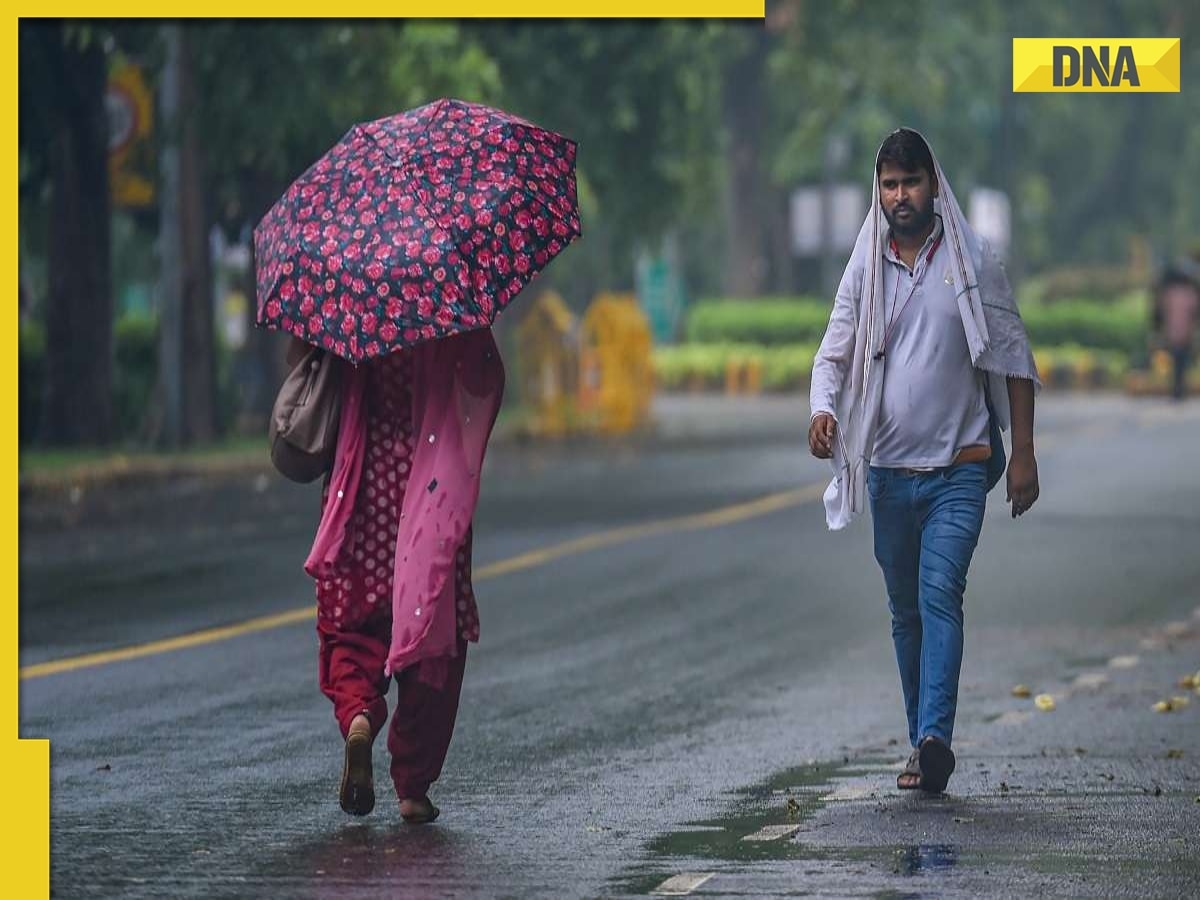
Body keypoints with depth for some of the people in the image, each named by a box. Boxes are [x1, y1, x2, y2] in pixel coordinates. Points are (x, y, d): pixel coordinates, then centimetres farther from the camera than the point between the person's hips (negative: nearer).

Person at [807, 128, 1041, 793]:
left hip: (958, 469, -4)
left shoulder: (972, 263, 0)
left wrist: (1022, 453, -1)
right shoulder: (865, 269, 6)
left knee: (940, 594, -19)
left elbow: (1013, 359, 3)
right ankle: (922, 745, 18)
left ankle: (935, 737, -30)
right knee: (905, 611, 9)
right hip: (889, 470, 4)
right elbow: (834, 352, 3)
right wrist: (823, 410, -19)